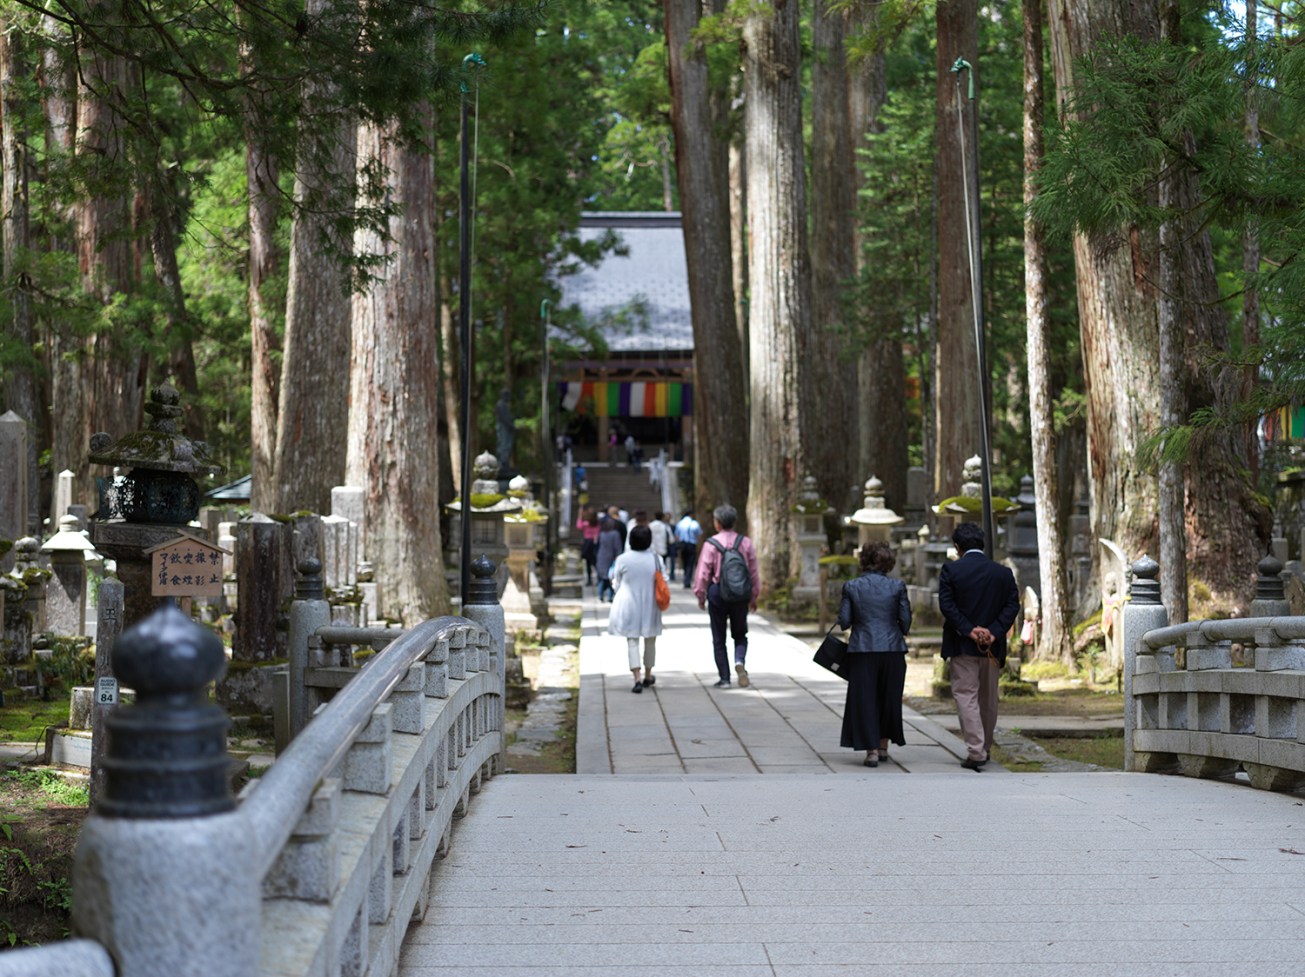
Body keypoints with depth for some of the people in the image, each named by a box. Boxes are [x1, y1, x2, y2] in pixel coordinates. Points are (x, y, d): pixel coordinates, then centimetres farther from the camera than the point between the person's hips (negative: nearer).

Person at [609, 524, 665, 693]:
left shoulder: (623, 559, -11)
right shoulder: (656, 559, -7)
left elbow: (616, 584, -1)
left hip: (629, 606, -2)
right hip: (650, 606, 2)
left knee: (632, 641, 2)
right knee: (650, 641, 17)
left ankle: (637, 679, -12)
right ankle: (648, 676, 31)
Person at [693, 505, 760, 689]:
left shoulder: (711, 544, -10)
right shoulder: (746, 542, -1)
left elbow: (703, 572, -8)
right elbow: (754, 571, 4)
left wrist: (701, 595, 5)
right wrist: (754, 596, 14)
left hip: (717, 592, -2)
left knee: (719, 638, 9)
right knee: (740, 634, 17)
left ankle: (725, 678, 8)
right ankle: (740, 661, -12)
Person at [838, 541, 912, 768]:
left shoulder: (851, 587, -3)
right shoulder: (897, 587, -3)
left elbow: (844, 621, -3)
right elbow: (905, 619, -2)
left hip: (862, 650, -1)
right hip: (892, 649, 1)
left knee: (864, 700, 4)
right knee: (889, 698, 16)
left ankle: (871, 750, -2)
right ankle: (883, 746, 25)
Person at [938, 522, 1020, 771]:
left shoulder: (951, 570, -5)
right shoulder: (1003, 572, 5)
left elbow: (946, 604, -13)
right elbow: (1012, 605, -3)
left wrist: (969, 630, -14)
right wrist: (994, 632, -10)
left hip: (962, 646, -3)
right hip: (993, 647, 3)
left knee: (966, 696, -2)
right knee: (989, 699, 16)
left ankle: (976, 752, -12)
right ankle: (985, 749, 27)